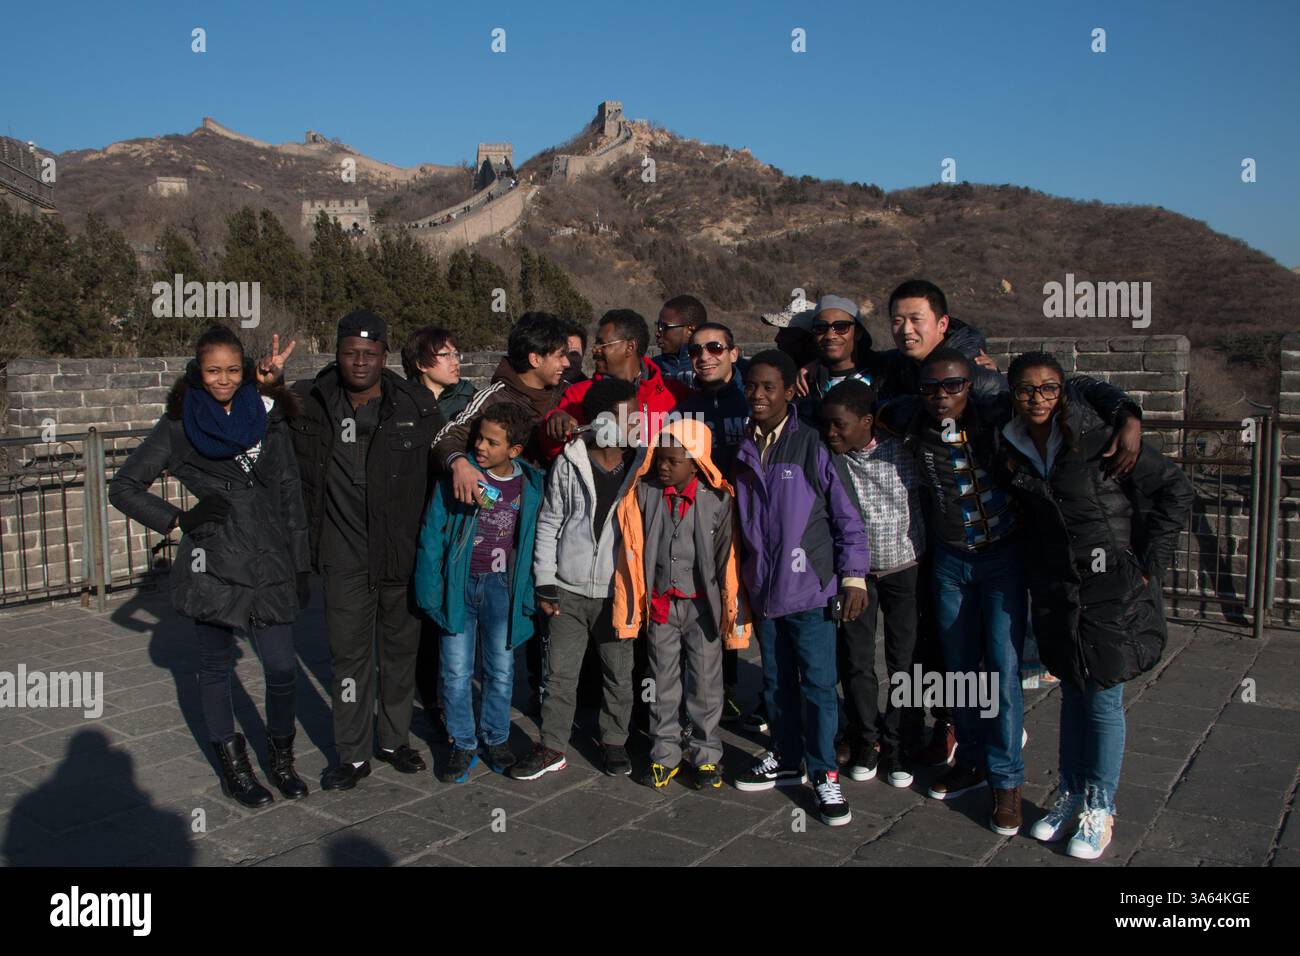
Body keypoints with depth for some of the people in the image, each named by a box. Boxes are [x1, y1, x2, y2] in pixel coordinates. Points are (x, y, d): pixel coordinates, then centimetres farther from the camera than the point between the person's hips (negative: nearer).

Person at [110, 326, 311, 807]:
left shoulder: (268, 418, 7)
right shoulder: (178, 427, 2)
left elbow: (291, 497, 9)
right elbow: (123, 486, 4)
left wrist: (300, 564, 7)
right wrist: (179, 518, -8)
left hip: (269, 564, 1)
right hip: (212, 565, -1)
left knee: (282, 667, 0)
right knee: (216, 666, 10)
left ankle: (280, 756, 23)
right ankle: (232, 765, 26)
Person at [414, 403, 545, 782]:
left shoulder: (531, 485, -4)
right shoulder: (458, 476, -9)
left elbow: (534, 541, 4)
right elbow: (432, 534, -5)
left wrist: (528, 592, 1)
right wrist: (430, 590, -8)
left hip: (501, 586, 1)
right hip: (460, 583, -1)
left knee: (501, 670, 12)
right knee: (457, 672, 5)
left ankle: (496, 738, 32)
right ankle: (462, 744, 22)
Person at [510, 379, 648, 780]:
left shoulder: (642, 465, -3)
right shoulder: (569, 464, -5)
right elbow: (548, 524, 2)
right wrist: (544, 583, 0)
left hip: (617, 592, 1)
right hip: (569, 592, 0)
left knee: (619, 674, 11)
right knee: (559, 674, 7)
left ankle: (614, 742, 30)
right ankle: (552, 748, 21)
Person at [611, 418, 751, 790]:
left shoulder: (719, 499, -10)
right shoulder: (643, 494, -6)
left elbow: (729, 559, -5)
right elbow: (631, 554, 0)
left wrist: (735, 613, -3)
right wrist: (630, 608, 1)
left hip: (703, 605, -1)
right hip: (660, 605, 2)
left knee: (706, 684, 9)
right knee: (663, 683, 13)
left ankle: (707, 756, 25)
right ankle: (664, 755, 27)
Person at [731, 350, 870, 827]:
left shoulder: (811, 445, -9)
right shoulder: (742, 450, 6)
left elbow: (846, 515, -7)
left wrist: (853, 577, -9)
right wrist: (740, 579, 14)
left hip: (811, 587, -5)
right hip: (763, 588, 5)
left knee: (818, 683, 0)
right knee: (776, 681, 16)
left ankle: (824, 774, 15)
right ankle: (786, 760, 32)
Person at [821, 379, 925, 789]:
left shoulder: (901, 453, -13)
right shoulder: (826, 459, -10)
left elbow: (922, 503, -2)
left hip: (903, 569, -1)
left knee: (904, 662, 6)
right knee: (856, 663, 6)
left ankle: (898, 748, 22)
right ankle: (865, 742, 26)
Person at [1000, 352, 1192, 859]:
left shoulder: (1098, 438, -13)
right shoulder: (1013, 449, 2)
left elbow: (1174, 488, -9)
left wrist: (1149, 563, -9)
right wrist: (1034, 573, 6)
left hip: (1112, 588, -4)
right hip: (1055, 589, 4)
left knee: (1104, 700, 4)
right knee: (1072, 693, 16)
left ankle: (1099, 809, 19)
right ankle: (1070, 795, 30)